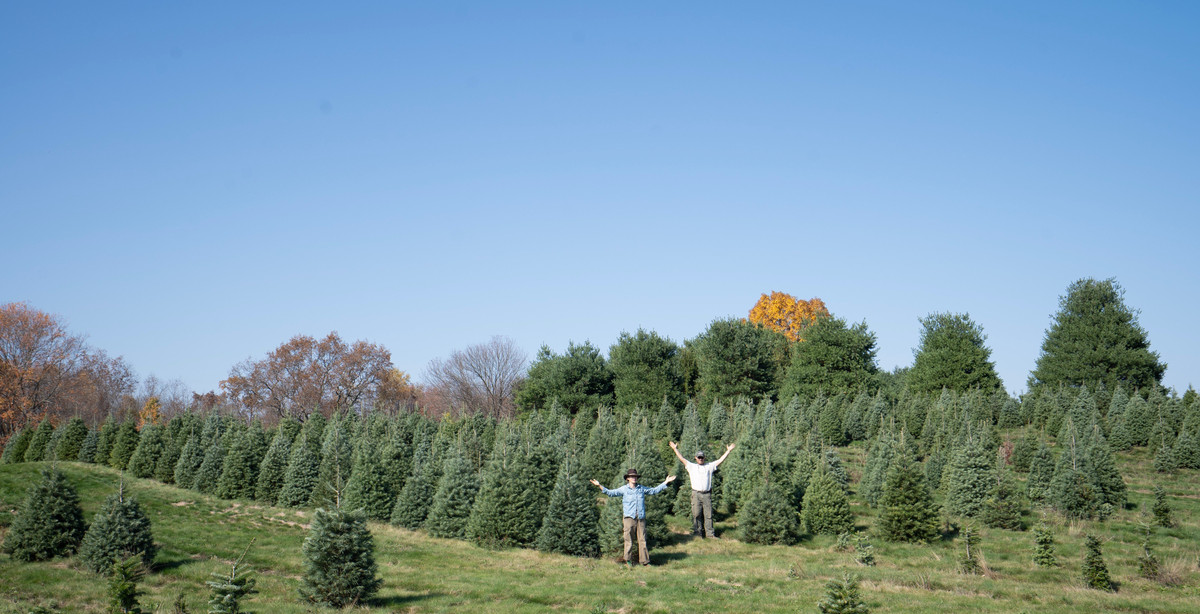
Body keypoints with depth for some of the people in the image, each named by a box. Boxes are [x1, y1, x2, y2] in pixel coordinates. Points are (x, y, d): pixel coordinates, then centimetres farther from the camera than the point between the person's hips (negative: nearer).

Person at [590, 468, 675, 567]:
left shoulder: (642, 489, 15)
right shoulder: (624, 489, 5)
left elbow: (654, 490, 27)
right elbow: (611, 493, 1)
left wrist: (666, 482, 28)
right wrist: (599, 485, -10)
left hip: (641, 518, 3)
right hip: (629, 518, -3)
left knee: (642, 540, 2)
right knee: (628, 540, -2)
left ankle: (644, 560, 8)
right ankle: (628, 560, 7)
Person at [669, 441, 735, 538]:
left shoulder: (709, 466, 15)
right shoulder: (691, 466, 13)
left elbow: (720, 460, 16)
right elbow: (682, 459, 11)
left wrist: (728, 451, 14)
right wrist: (675, 449, 9)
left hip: (707, 494, 1)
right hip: (696, 494, -1)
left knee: (708, 515, 2)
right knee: (696, 514, -3)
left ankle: (710, 534, 6)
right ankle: (696, 533, 3)